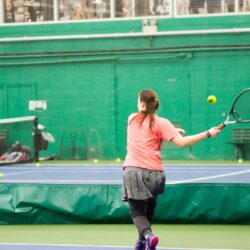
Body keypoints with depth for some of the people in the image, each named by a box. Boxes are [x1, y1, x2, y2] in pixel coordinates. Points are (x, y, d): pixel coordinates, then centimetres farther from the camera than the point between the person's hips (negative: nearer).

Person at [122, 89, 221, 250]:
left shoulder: (132, 119, 10)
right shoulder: (161, 123, -2)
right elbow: (182, 142, -13)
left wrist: (172, 131, 18)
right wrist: (208, 134, -10)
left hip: (132, 171, 0)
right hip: (153, 173, 0)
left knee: (137, 212, 2)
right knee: (150, 205, 27)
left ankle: (147, 235, -28)